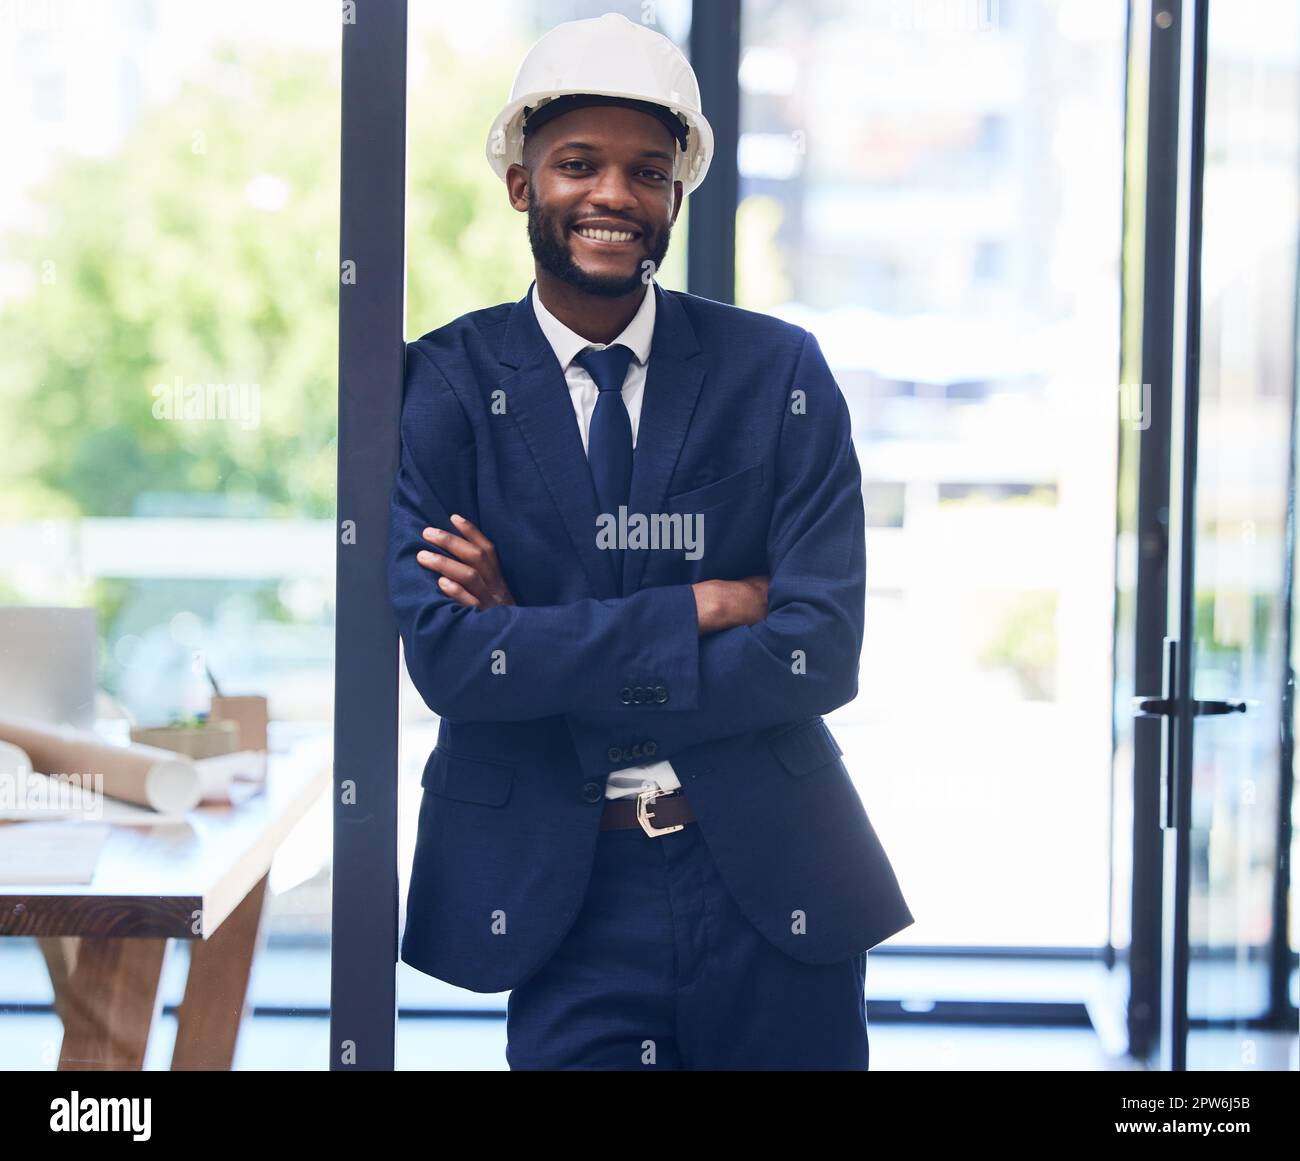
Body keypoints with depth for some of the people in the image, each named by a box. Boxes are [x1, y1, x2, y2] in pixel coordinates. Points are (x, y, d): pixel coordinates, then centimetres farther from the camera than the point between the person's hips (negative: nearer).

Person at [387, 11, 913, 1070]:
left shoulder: (778, 371, 0)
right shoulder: (440, 384, -2)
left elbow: (821, 652, -9)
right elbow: (443, 654, -13)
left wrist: (542, 649, -13)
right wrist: (697, 608, -15)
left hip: (769, 888, 2)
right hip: (560, 902, -1)